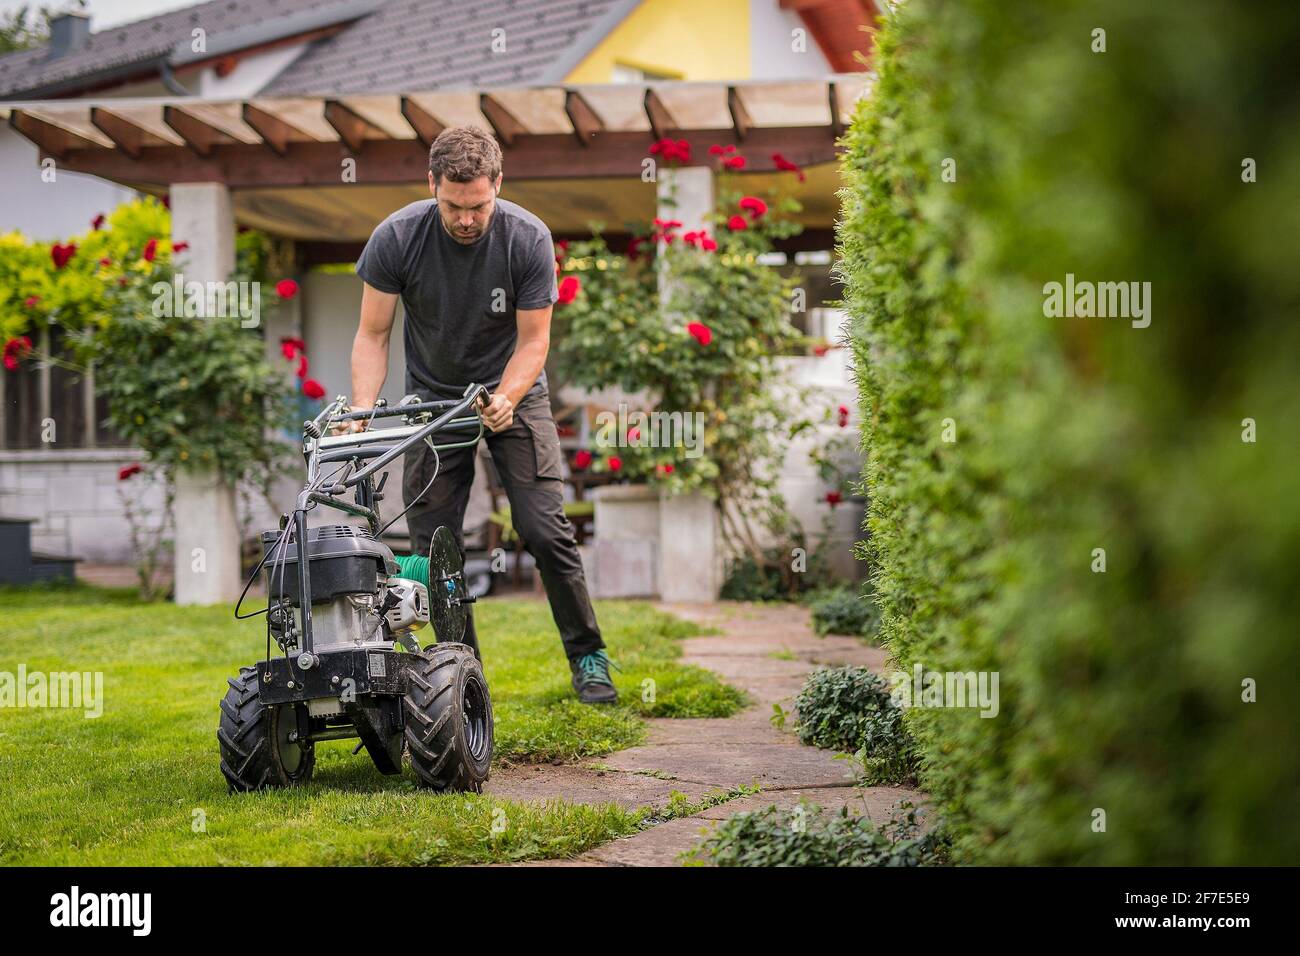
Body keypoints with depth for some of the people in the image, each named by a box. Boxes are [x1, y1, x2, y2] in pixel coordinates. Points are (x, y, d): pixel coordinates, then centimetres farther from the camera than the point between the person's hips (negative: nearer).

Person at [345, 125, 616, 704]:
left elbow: (533, 341, -13)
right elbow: (373, 335, -11)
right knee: (435, 542, -5)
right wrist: (362, 411, -25)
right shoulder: (396, 238, -18)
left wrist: (504, 401, -30)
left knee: (543, 528, -12)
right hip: (432, 396, 1)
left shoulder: (528, 239, -20)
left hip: (512, 393, -1)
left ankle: (587, 656, 4)